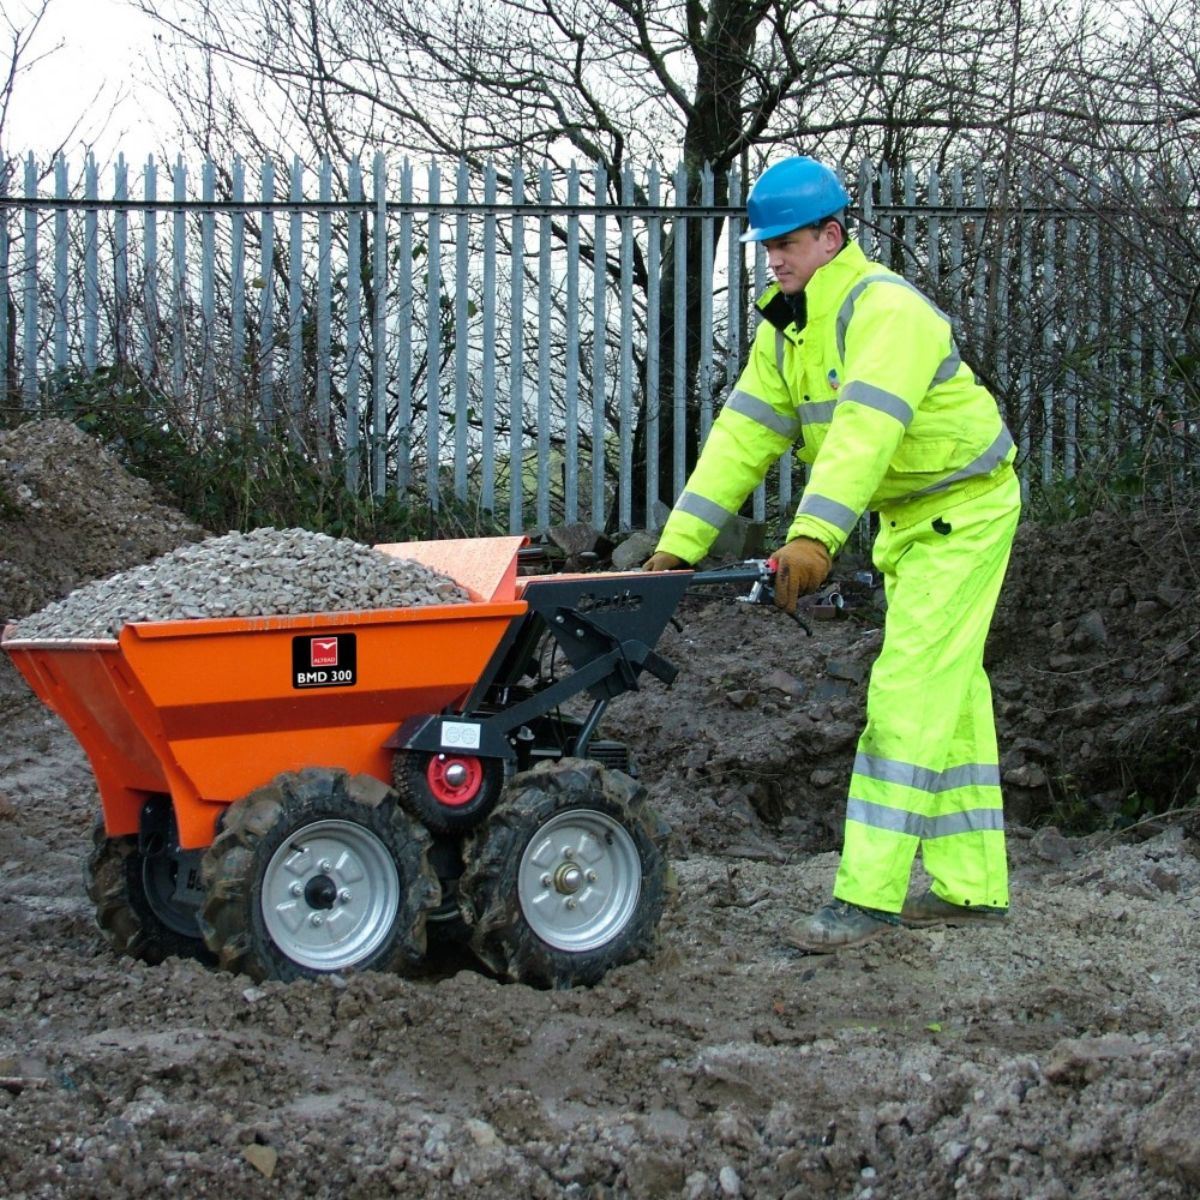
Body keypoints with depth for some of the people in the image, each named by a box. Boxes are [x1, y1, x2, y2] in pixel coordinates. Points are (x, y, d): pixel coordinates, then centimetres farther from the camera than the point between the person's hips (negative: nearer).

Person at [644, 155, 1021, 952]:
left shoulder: (886, 310, -24)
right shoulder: (785, 325, 5)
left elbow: (865, 430, -37)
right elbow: (744, 433, 1)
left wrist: (815, 536, -48)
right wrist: (680, 542, -7)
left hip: (963, 511, -9)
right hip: (908, 519, 9)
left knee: (909, 692, -13)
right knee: (949, 695, 12)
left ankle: (869, 896, -13)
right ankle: (971, 887, 20)